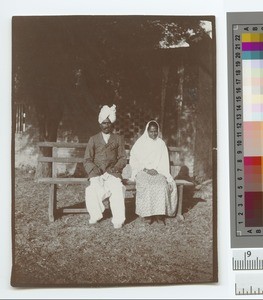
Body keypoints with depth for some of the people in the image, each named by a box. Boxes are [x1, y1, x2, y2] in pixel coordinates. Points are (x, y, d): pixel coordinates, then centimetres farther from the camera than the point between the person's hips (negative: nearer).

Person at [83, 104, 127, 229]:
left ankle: (118, 219, -24)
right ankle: (95, 215, -13)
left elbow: (123, 158, 13)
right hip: (96, 173, 0)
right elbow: (87, 160, 10)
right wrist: (94, 169, -8)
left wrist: (116, 167, -7)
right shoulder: (93, 139, 14)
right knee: (94, 189, -32)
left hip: (113, 172, 0)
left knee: (117, 189, -31)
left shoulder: (118, 139, 15)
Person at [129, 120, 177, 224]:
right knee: (146, 185, -34)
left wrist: (157, 170, -7)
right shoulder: (140, 143, 6)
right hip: (141, 171, -2)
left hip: (158, 172, 2)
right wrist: (146, 169, -9)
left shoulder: (161, 143, 13)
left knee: (163, 184, -31)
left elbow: (164, 162, 11)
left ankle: (160, 213, -28)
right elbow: (133, 161, 3)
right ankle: (147, 214, -30)